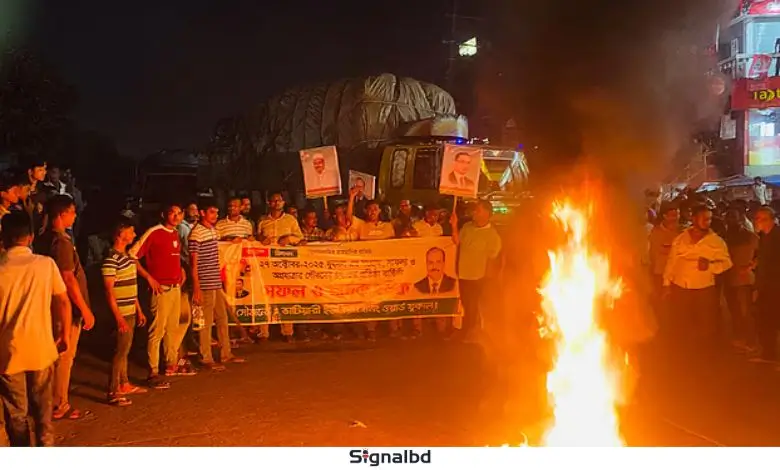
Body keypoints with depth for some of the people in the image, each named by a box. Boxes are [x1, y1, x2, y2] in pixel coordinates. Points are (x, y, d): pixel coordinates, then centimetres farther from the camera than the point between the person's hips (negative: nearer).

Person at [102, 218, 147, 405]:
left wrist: (139, 310, 19)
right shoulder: (111, 259, -16)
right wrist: (119, 318, -21)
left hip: (131, 312, 9)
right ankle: (113, 393, 3)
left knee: (125, 349, 17)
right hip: (121, 313, -9)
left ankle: (124, 384, 29)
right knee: (121, 351, -4)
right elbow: (109, 291, -18)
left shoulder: (127, 255, 12)